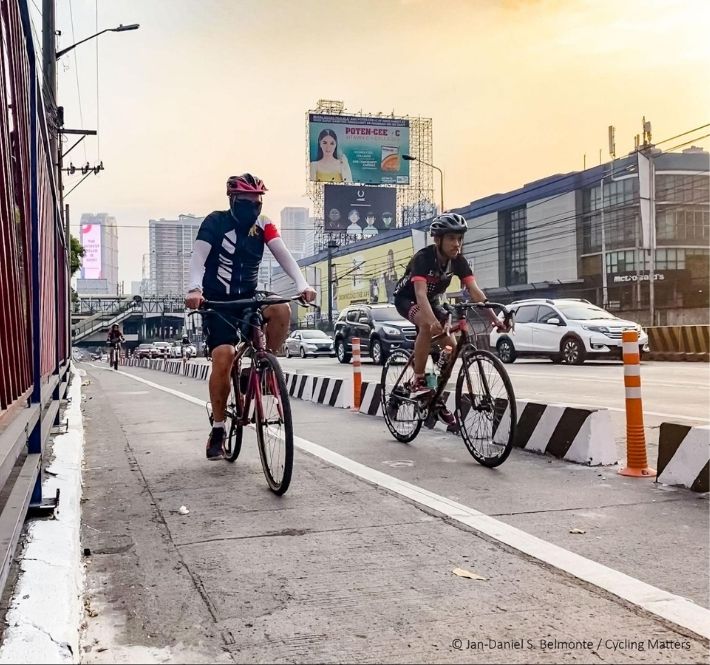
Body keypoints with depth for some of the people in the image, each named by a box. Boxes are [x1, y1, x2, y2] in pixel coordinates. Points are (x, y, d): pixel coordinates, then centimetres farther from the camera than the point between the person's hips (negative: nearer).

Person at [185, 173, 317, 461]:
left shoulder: (263, 225, 0)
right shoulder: (215, 222, -11)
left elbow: (283, 254, -12)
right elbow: (198, 257, -22)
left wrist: (302, 285, -30)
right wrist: (195, 289, -42)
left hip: (248, 297, 3)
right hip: (217, 301, -3)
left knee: (281, 309, -28)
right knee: (223, 358, -20)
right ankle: (217, 429, -6)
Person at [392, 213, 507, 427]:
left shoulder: (458, 261, -16)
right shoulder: (423, 257, -31)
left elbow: (475, 291, -23)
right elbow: (420, 293, -44)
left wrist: (494, 318, -36)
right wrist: (433, 321, -61)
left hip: (432, 300, 6)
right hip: (407, 299, -6)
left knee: (451, 346, -9)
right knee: (427, 326, -37)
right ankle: (418, 382, -26)